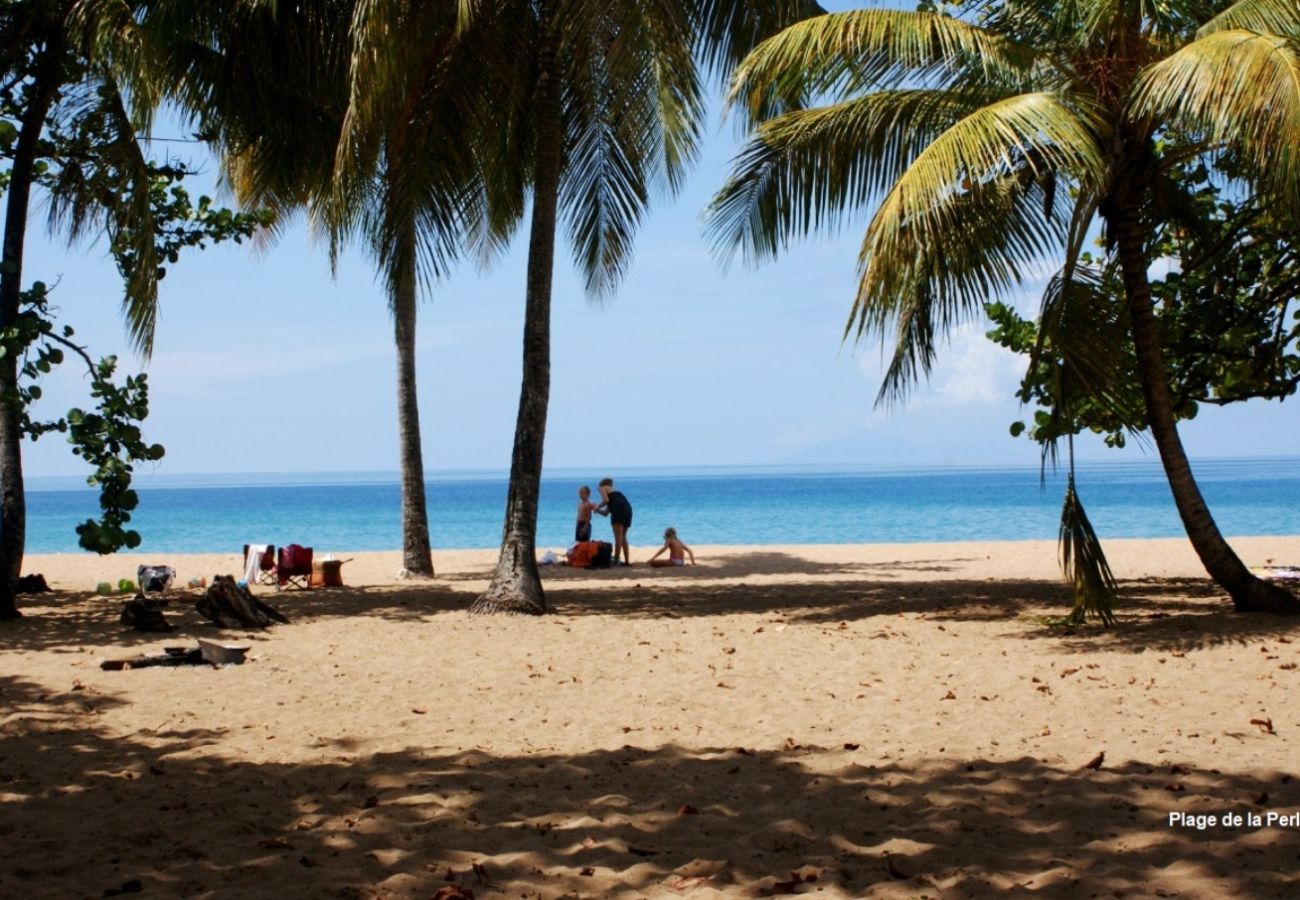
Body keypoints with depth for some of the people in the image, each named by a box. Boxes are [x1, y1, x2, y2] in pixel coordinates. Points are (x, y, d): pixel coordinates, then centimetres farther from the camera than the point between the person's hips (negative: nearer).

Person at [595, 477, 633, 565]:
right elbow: (605, 513, 36)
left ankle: (616, 560, -12)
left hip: (619, 509, -7)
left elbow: (605, 500, -4)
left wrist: (598, 507, 11)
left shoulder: (602, 487, 16)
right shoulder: (615, 492, 36)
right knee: (623, 536, 14)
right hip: (628, 509, 7)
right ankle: (627, 561, 10)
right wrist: (597, 509, 35)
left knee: (618, 536, -10)